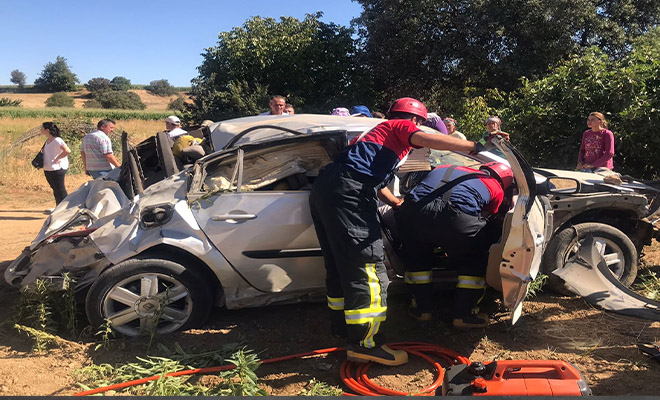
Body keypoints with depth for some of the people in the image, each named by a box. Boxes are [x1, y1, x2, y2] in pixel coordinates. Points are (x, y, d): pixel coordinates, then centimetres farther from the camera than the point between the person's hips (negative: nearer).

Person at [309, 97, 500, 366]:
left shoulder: (381, 132, 37)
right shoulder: (401, 126, 11)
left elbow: (378, 184, 44)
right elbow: (429, 140, -11)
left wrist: (400, 205, 53)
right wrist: (475, 146, -3)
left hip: (323, 188, 10)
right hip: (348, 190, -10)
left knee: (340, 265, 17)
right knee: (366, 267, -9)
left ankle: (342, 328, 29)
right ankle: (362, 343, -6)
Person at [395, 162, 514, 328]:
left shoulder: (442, 169, 37)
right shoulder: (496, 188, 26)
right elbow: (485, 215, 30)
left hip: (411, 212, 4)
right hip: (455, 219, -3)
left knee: (416, 257, 32)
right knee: (474, 262, 25)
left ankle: (422, 308, 36)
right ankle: (464, 314, 25)